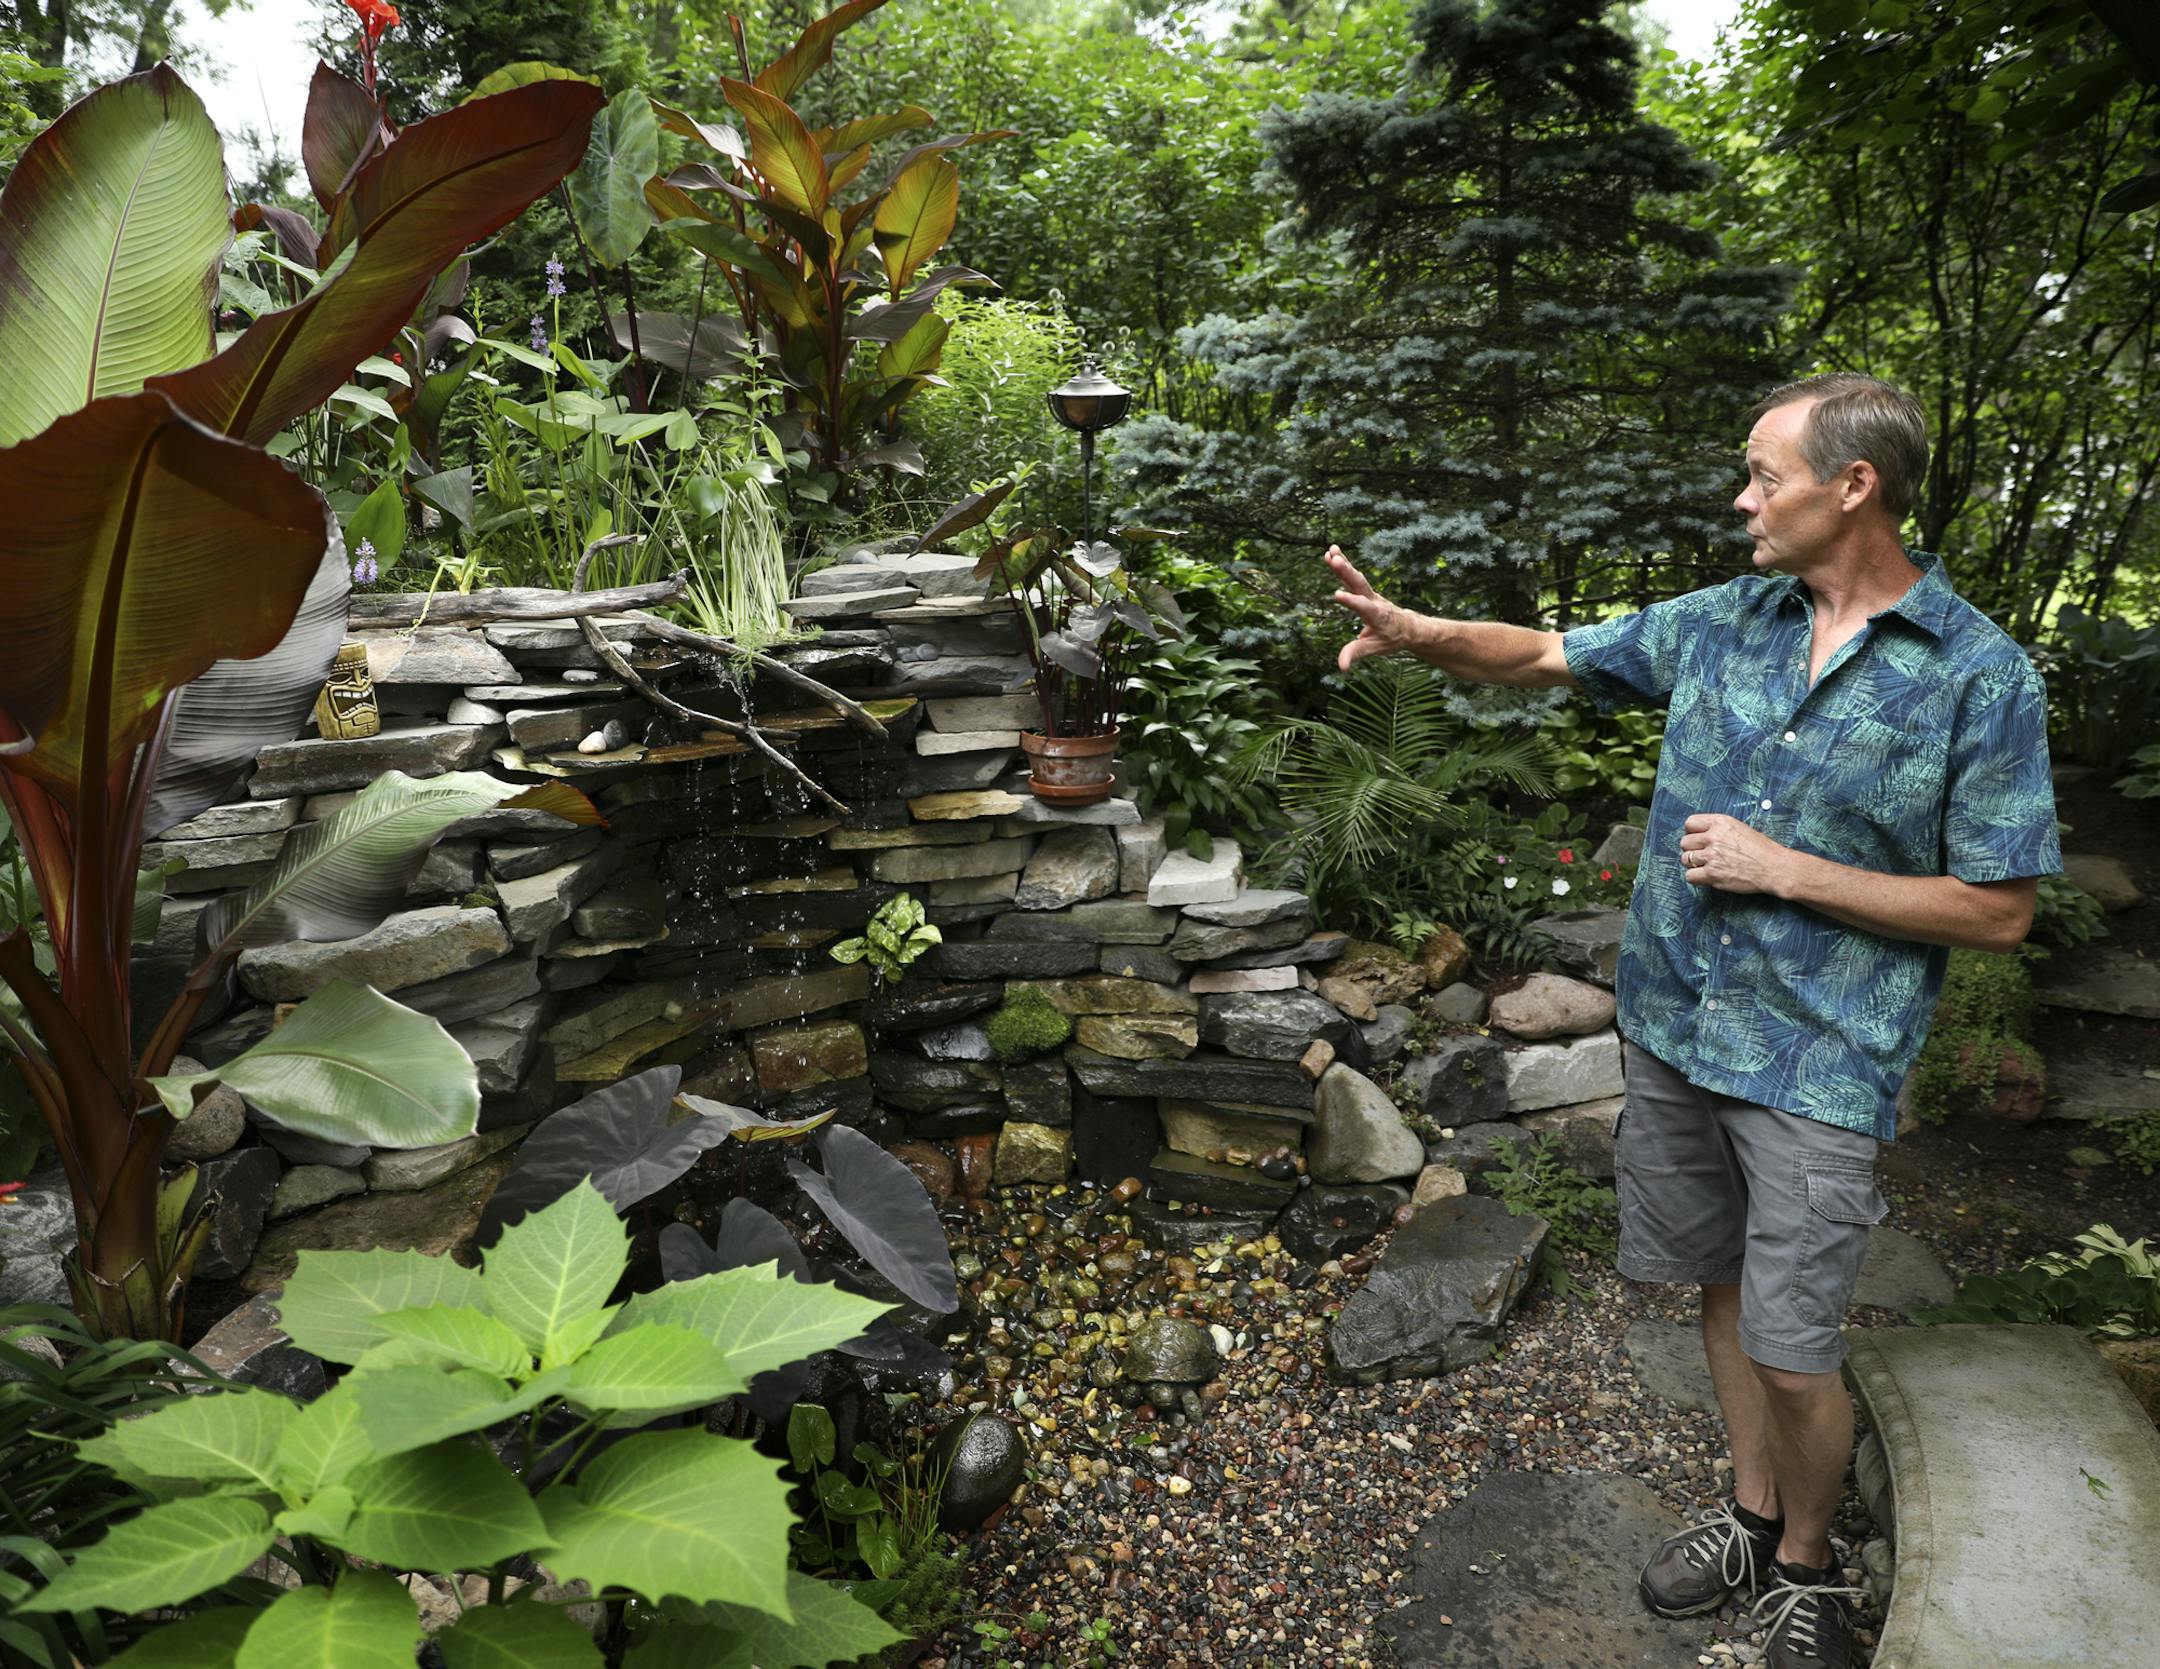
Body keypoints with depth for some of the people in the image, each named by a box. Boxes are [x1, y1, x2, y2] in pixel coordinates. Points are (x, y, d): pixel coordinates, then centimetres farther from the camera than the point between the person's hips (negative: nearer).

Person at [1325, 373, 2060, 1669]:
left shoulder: (1981, 677, -11)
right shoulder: (1725, 621, 1)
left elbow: (1999, 910, -10)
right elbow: (1545, 655, 7)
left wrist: (1785, 871, -17)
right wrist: (1417, 630, -12)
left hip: (1820, 1063, -4)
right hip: (1674, 1023, 5)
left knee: (1794, 1356, 2)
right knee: (1726, 1285, 19)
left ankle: (1808, 1564, 32)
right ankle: (1752, 1516, 41)